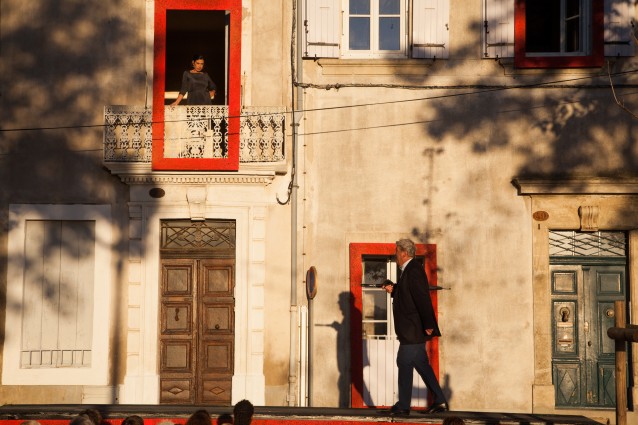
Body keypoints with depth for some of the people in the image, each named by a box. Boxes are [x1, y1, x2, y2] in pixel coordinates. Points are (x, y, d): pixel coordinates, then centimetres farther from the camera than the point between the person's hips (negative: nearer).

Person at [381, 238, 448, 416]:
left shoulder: (414, 271, -17)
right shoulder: (409, 270, 15)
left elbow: (423, 298, -22)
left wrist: (428, 325, -24)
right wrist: (393, 290, 8)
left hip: (413, 330, -10)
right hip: (413, 331, 10)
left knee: (404, 363, -6)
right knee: (422, 365, 13)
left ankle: (403, 406, 0)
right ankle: (439, 401, 18)